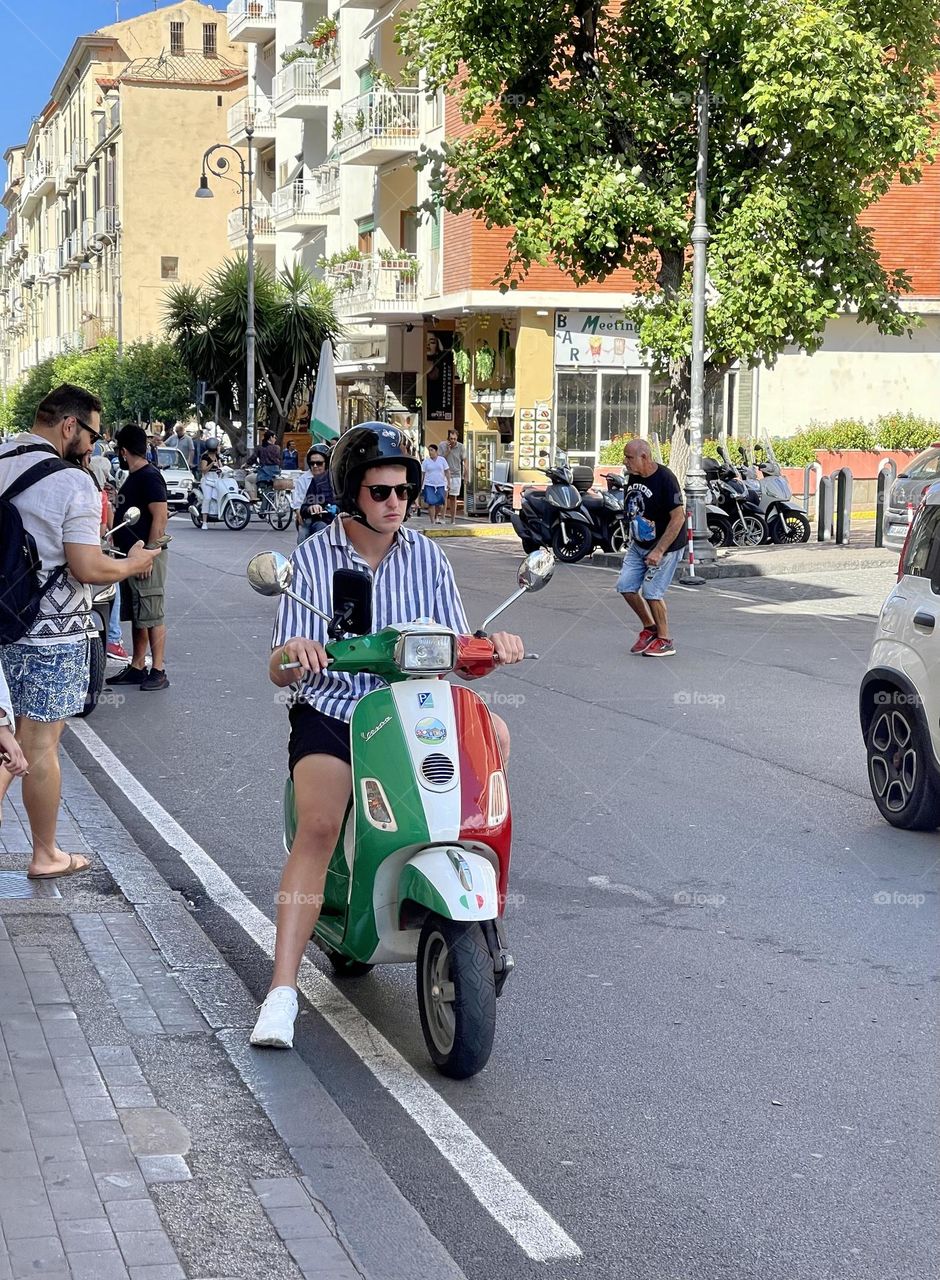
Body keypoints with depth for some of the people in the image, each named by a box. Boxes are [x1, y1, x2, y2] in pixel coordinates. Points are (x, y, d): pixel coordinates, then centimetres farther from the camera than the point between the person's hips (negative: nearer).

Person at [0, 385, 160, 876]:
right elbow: (88, 568, -19)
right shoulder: (73, 483, -16)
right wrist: (134, 564, -1)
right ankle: (46, 855, 17)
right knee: (41, 744, 4)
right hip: (52, 634, -6)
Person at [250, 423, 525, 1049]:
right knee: (319, 825, -28)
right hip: (330, 710, -3)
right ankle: (283, 989, -26)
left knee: (493, 730, -25)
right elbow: (280, 673, -5)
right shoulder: (312, 558, 0)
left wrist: (493, 646, -19)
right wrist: (291, 654, -29)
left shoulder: (427, 557, 7)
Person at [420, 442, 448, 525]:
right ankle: (433, 521, -5)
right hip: (429, 485, -1)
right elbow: (422, 474, 5)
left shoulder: (442, 460, 5)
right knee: (431, 503, -9)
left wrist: (448, 483, 3)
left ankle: (436, 517, 32)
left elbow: (446, 472, 8)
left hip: (440, 485, 1)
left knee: (439, 503, 4)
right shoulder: (426, 461, 3)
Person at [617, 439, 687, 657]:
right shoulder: (633, 476, 0)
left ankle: (665, 641, 11)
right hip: (638, 545, 8)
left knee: (651, 592, -6)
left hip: (665, 546, -8)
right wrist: (632, 538, 14)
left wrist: (659, 551, -26)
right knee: (626, 586, 5)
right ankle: (649, 628, 24)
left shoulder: (665, 479, -23)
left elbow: (678, 518, -25)